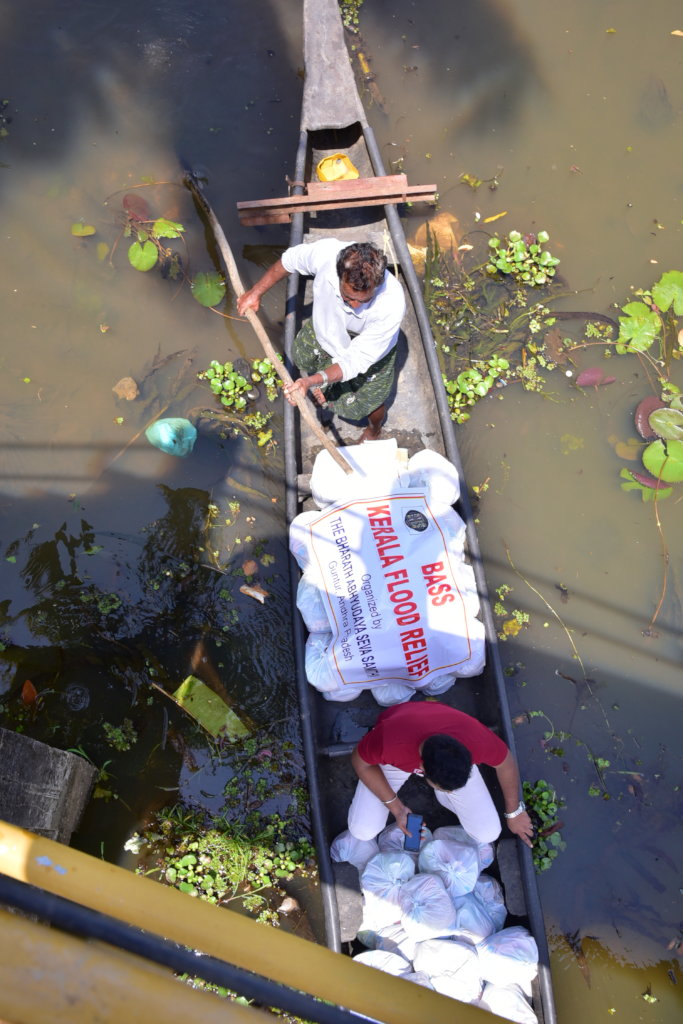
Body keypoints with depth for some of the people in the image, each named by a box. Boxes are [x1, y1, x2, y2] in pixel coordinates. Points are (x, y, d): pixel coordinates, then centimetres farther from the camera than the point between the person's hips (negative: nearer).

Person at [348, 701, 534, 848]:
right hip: (398, 756, -1)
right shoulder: (389, 741, -45)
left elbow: (506, 763, -14)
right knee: (362, 831, -11)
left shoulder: (477, 739, -39)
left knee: (488, 833, -8)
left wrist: (514, 812, 0)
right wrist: (396, 808, -18)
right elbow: (360, 761, -20)